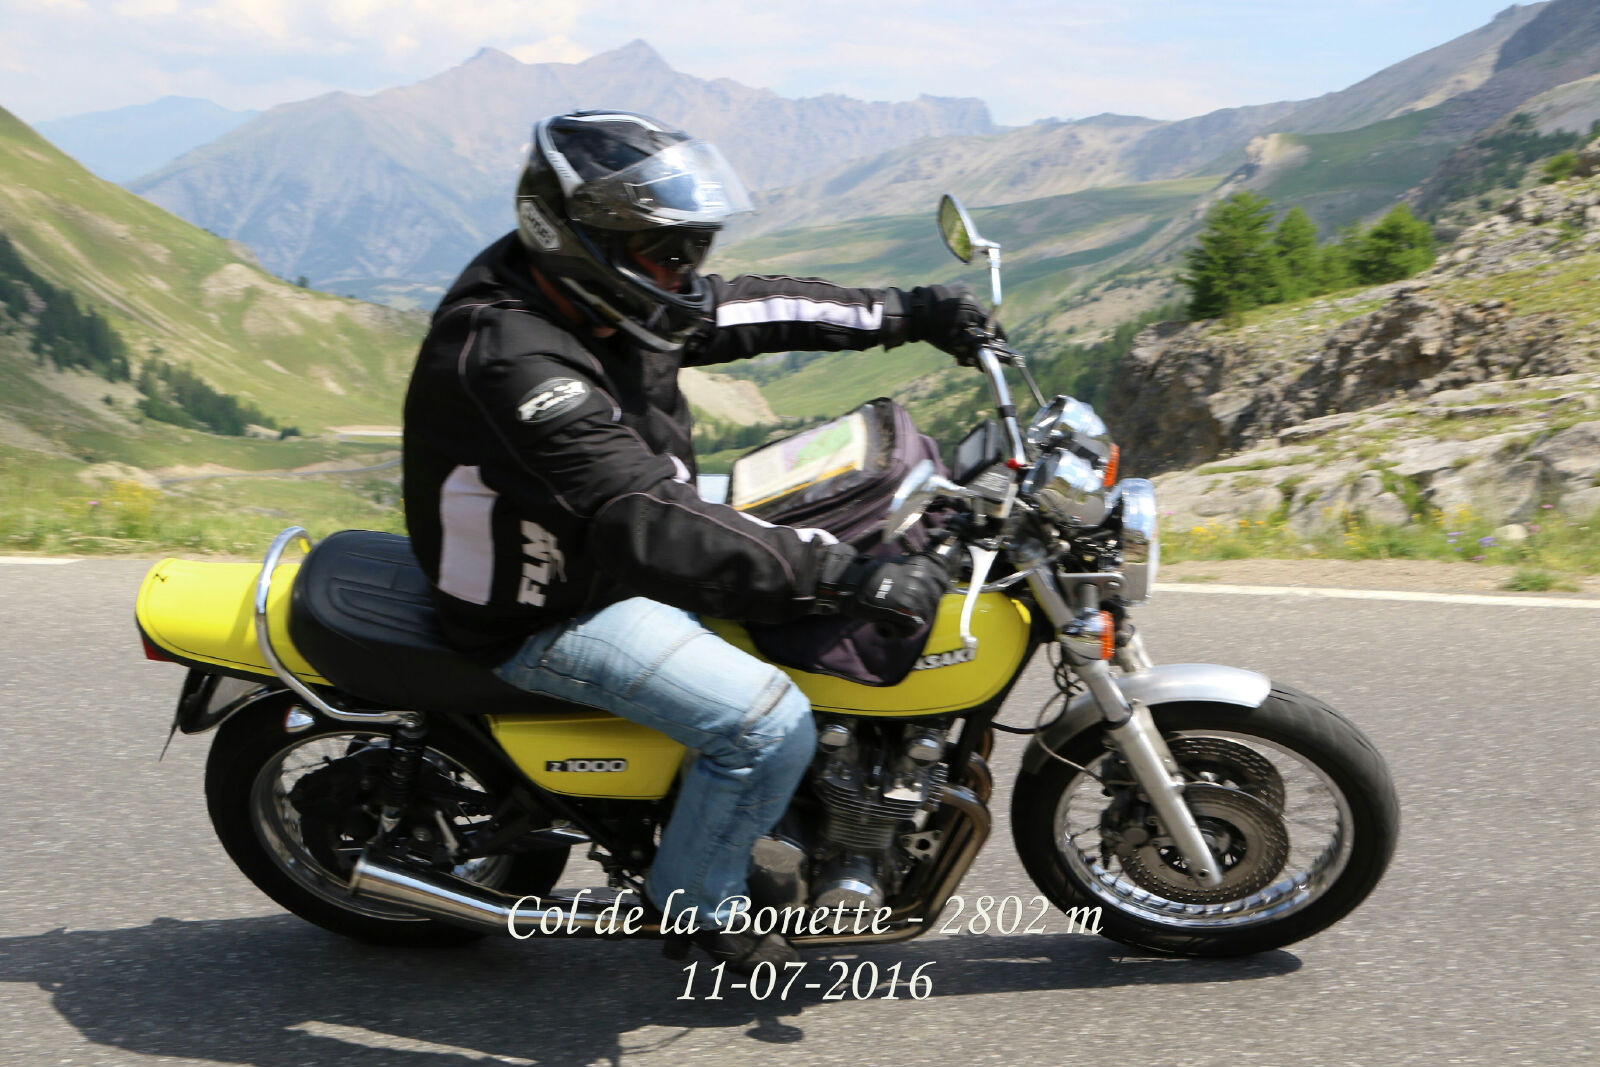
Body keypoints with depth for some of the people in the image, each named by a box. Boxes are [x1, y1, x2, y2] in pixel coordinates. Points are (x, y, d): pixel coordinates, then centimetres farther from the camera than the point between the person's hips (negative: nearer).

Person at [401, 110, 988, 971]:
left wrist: (906, 314, 0)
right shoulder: (512, 358, -31)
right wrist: (843, 576, -42)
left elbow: (742, 310, 6)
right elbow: (647, 523, -39)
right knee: (770, 726, -20)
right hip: (549, 616, -10)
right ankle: (693, 902, 8)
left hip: (609, 561, 10)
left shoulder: (584, 295, -3)